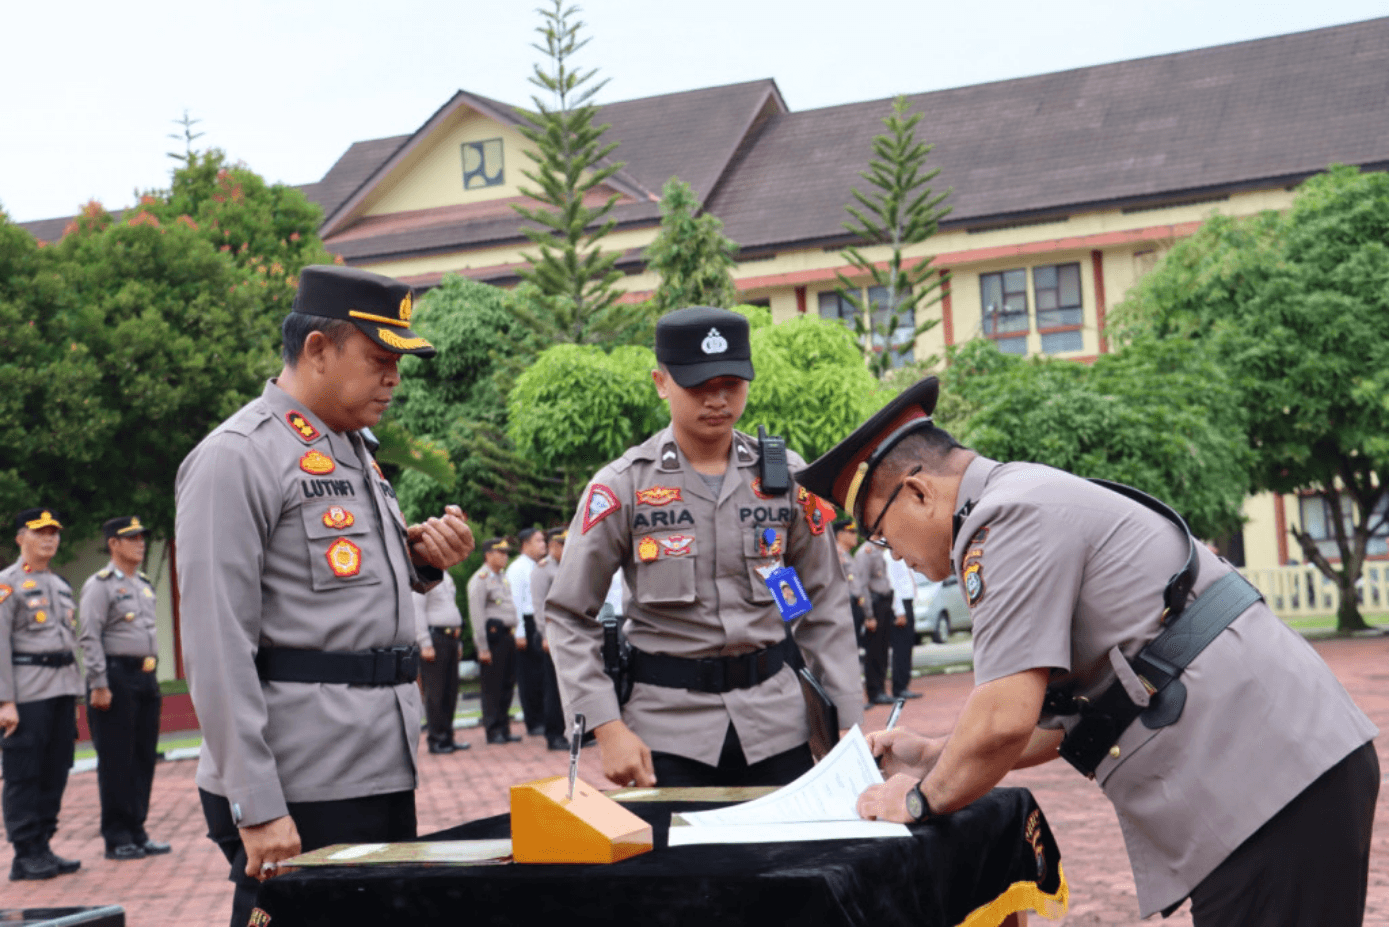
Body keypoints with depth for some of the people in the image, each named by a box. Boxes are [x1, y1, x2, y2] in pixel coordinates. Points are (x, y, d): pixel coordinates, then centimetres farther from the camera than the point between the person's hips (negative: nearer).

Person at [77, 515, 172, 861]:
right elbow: (90, 638, -13)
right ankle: (117, 838, 4)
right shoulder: (100, 585, -7)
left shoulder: (144, 585, 17)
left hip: (146, 677, 8)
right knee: (116, 761, -2)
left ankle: (137, 831, 17)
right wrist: (99, 685, -18)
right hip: (117, 677, -8)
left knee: (144, 757, 9)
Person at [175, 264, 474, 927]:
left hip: (383, 774, 9)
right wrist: (256, 810, -20)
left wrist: (420, 562, 5)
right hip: (298, 794, -9)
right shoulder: (237, 457, -11)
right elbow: (218, 650, -17)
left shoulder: (355, 451, 17)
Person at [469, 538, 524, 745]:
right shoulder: (480, 580, -9)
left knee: (507, 684, 11)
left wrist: (516, 634, 15)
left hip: (507, 636, 8)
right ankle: (493, 730, 3)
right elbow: (476, 615, -14)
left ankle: (504, 729, 18)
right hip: (493, 636, -8)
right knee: (492, 687, -3)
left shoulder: (503, 577, 18)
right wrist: (482, 648, -17)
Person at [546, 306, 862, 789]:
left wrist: (848, 725, 4)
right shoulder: (622, 486, -4)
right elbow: (568, 618, -1)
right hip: (667, 728, -2)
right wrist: (608, 729, -10)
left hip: (776, 717, 2)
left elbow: (824, 605, 10)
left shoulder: (785, 476, 4)